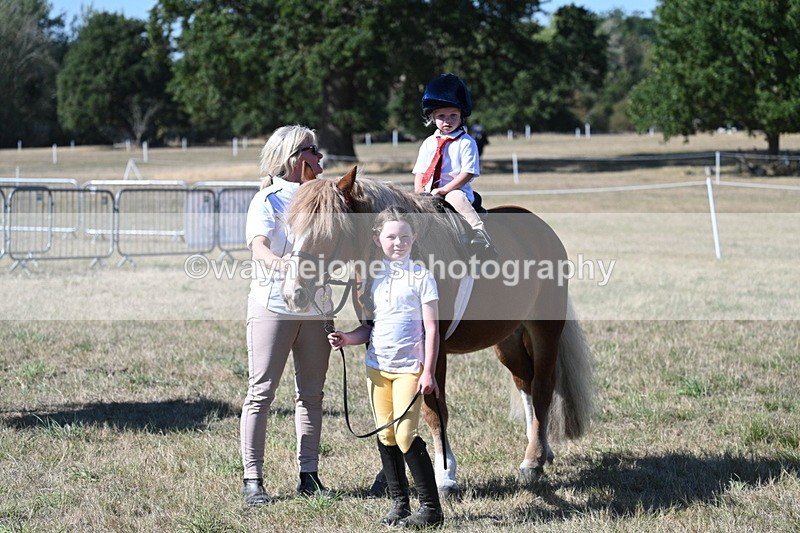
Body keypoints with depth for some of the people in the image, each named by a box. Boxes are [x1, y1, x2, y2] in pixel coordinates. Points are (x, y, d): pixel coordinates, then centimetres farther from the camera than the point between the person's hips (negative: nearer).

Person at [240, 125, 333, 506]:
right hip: (273, 305, -6)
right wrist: (278, 263, -42)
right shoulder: (267, 200, -6)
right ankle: (252, 478, 0)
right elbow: (259, 245, -22)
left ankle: (308, 475, 16)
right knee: (261, 393, -4)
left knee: (311, 394, 8)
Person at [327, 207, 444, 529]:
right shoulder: (374, 277, 8)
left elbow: (431, 328, -7)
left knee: (406, 436, -12)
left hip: (409, 368, -6)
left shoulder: (421, 276, -5)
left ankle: (431, 507, -4)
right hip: (377, 366, 6)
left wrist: (428, 372, -12)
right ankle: (399, 504, 18)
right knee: (385, 436, 8)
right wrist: (347, 339, -4)